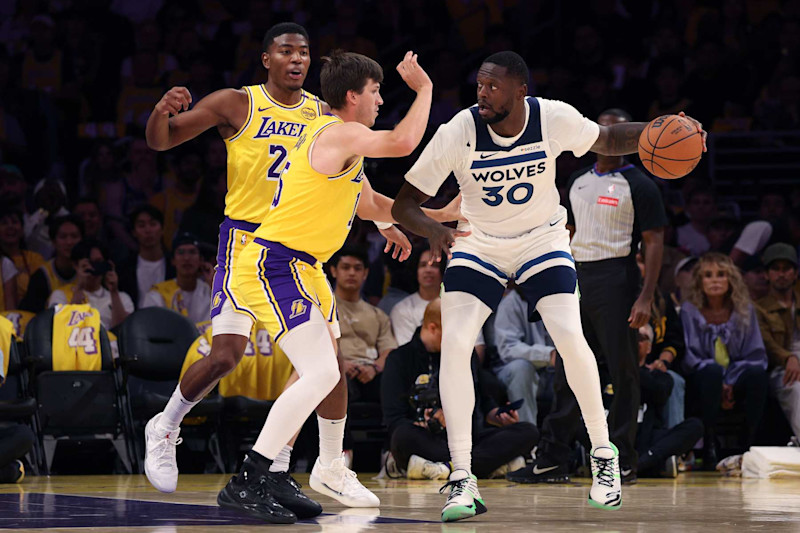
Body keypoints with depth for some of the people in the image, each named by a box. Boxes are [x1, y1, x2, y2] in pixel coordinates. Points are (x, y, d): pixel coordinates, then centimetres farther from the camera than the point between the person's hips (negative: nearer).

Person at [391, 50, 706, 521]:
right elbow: (404, 204, -20)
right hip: (477, 245, 0)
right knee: (454, 344, -19)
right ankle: (462, 480, -13)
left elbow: (607, 140, 1)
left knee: (570, 336, -18)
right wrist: (432, 229, -43)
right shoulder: (459, 132, -24)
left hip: (542, 238, 0)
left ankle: (603, 454, 5)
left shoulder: (554, 119, -21)